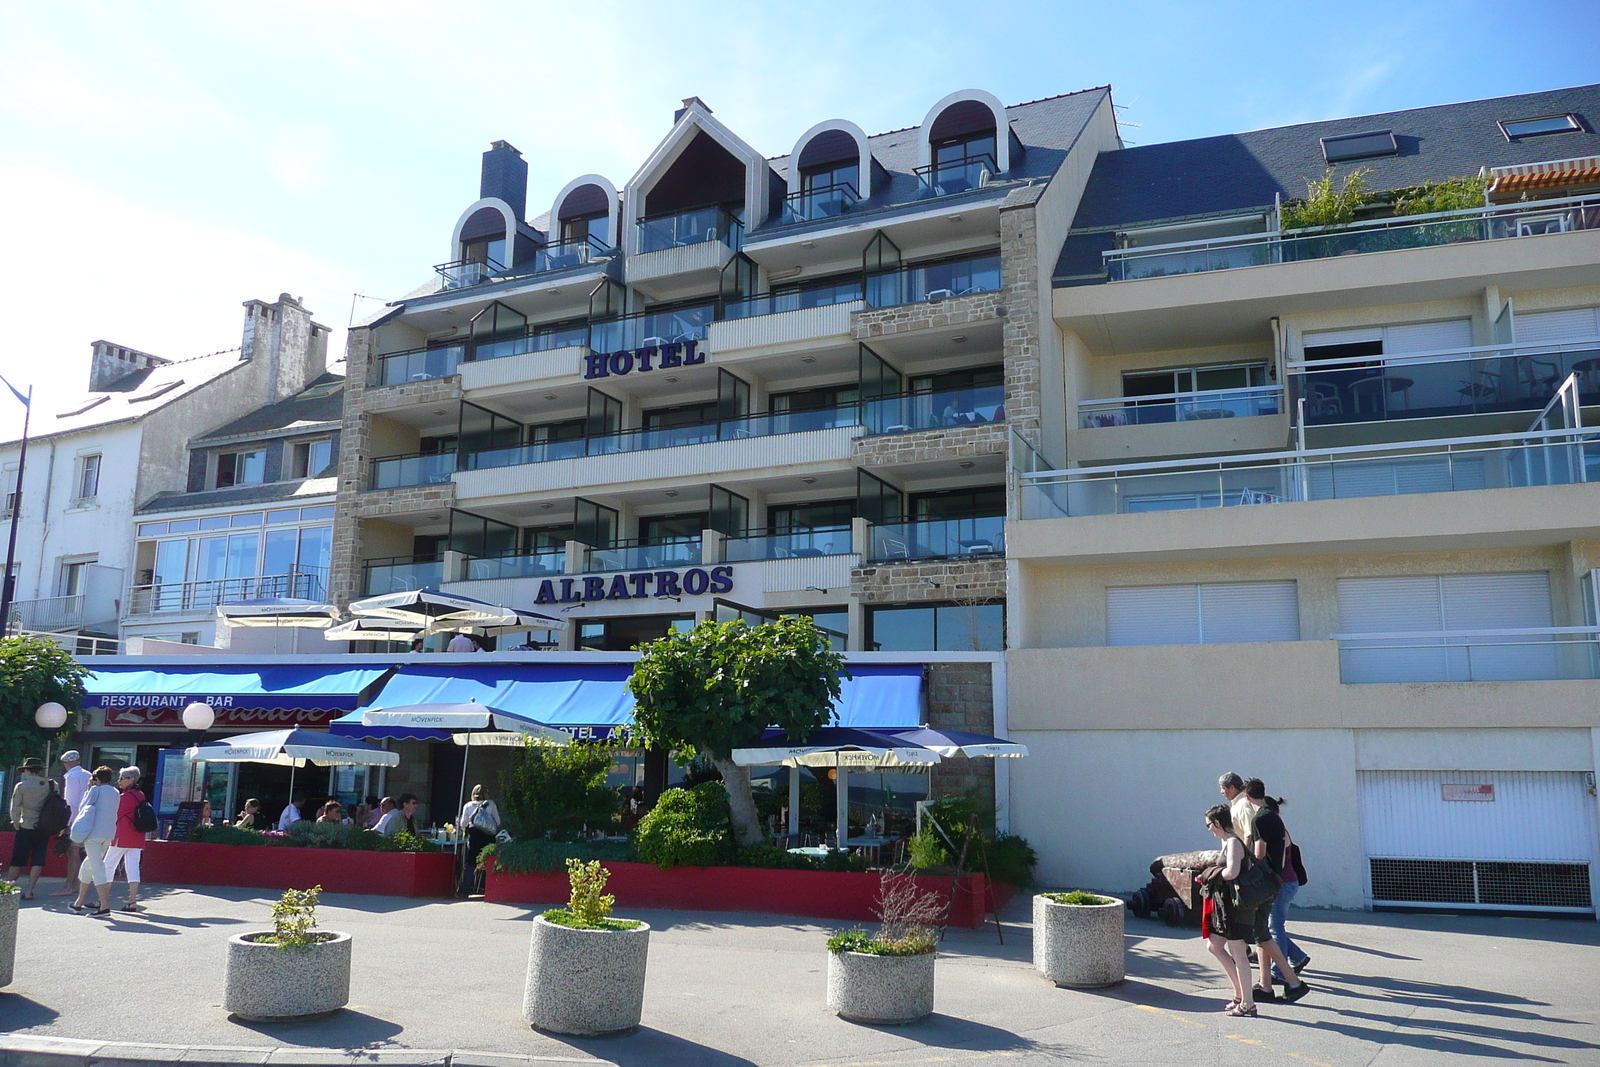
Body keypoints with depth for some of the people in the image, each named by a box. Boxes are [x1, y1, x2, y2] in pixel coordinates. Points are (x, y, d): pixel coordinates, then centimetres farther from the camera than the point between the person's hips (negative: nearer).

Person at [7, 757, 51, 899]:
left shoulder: (21, 786, -6)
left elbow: (14, 808, -7)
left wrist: (16, 824, 7)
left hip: (26, 828, -2)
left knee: (18, 861, 8)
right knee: (38, 861, 4)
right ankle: (29, 891, 0)